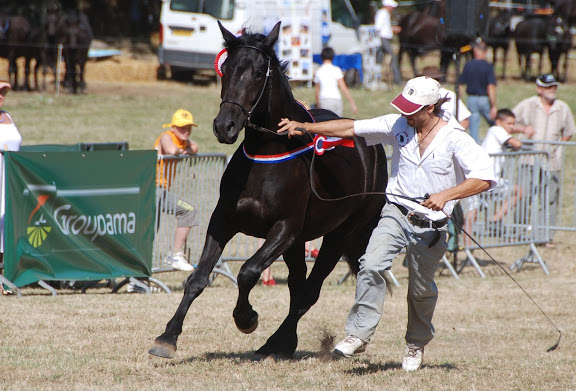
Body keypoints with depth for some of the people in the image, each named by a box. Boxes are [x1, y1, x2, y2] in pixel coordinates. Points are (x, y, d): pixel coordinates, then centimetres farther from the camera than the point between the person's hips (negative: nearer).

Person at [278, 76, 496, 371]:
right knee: (372, 264, -22)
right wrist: (303, 127, -4)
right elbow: (350, 128, 2)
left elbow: (485, 178, -22)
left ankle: (417, 344, 36)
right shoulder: (398, 125, -2)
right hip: (396, 213, 2)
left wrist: (446, 195, -34)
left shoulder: (454, 139, -14)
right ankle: (358, 334, -18)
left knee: (421, 289, 10)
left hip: (430, 224, -2)